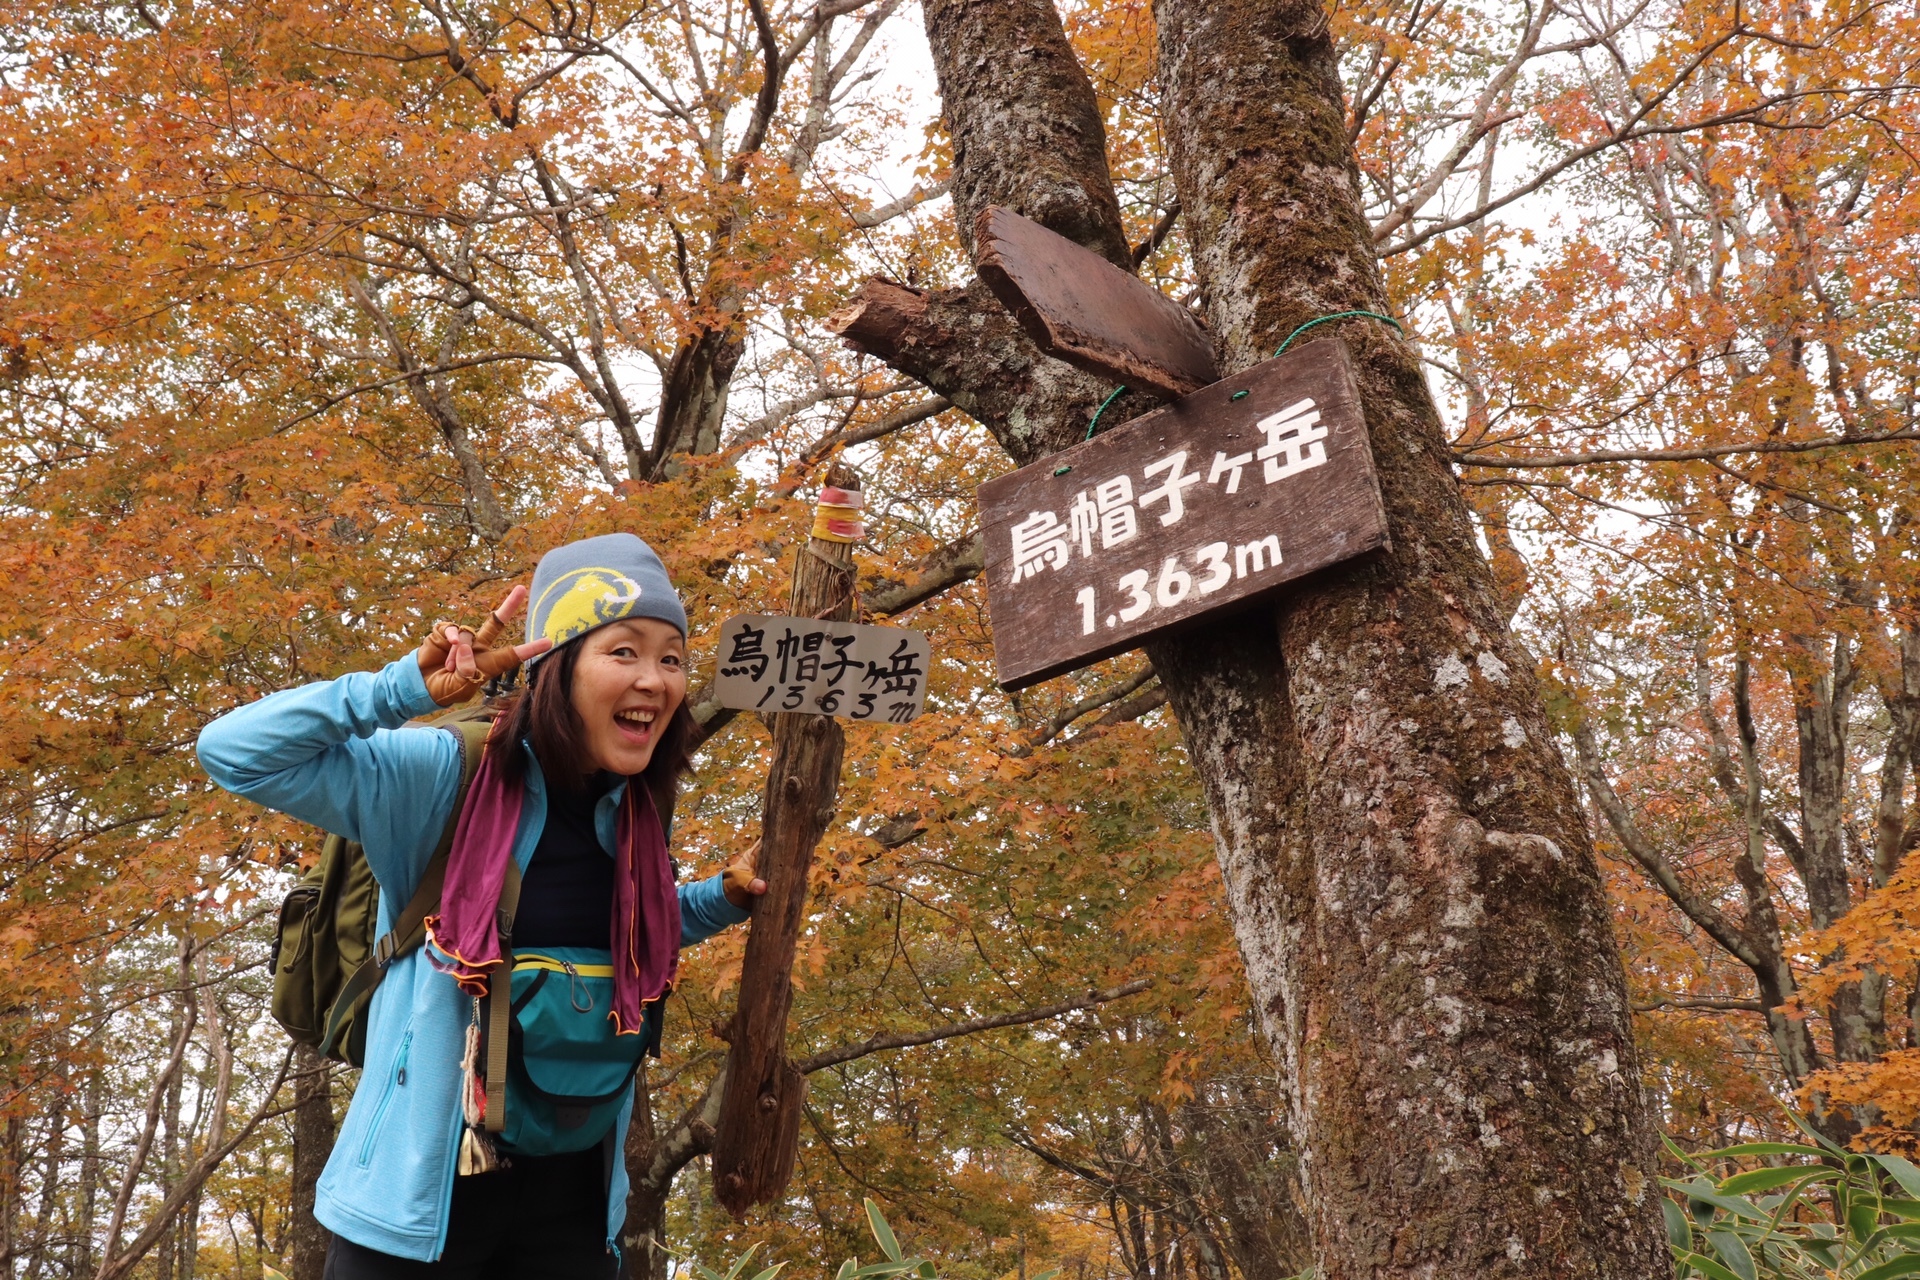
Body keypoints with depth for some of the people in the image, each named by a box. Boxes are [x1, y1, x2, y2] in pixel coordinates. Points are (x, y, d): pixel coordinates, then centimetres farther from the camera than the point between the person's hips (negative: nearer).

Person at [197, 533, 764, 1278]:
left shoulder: (633, 815, 2)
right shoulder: (444, 778, -14)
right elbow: (233, 753, -18)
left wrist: (727, 899, 5)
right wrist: (409, 689, -26)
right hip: (422, 1191, -5)